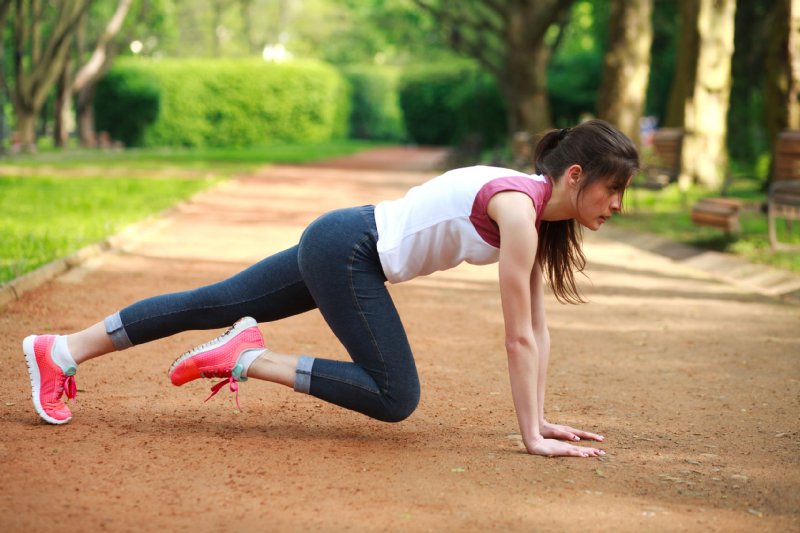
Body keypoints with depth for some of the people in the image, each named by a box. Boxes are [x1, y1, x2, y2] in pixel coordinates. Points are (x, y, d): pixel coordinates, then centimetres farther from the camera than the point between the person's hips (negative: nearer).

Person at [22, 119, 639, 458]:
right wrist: (532, 436, -16)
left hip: (344, 242, 9)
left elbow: (537, 325, 10)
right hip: (345, 250, -9)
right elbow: (519, 339, -21)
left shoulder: (537, 210, 6)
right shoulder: (520, 210, -22)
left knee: (216, 304, 12)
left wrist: (540, 418, 9)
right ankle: (247, 359, -6)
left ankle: (61, 351, 17)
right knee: (396, 398, -9)